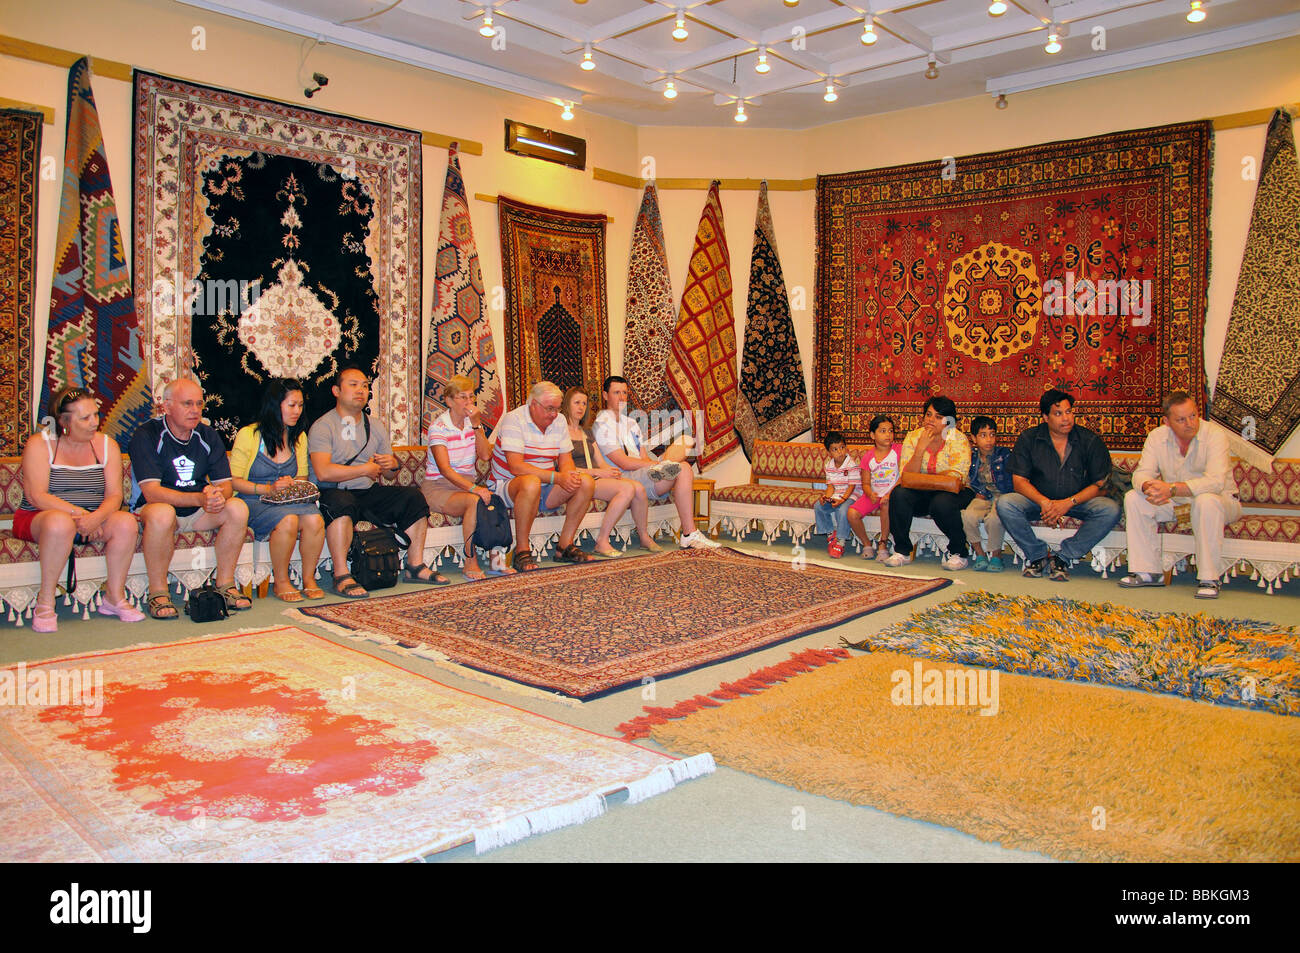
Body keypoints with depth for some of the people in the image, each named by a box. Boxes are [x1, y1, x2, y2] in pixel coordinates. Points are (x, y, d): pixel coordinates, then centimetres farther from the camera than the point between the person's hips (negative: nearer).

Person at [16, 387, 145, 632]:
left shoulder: (107, 445, 6)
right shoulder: (39, 444, -4)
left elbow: (114, 495, -3)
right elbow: (36, 496, -15)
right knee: (61, 522, -38)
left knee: (126, 522, -26)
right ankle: (45, 602, -24)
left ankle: (115, 597, -13)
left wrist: (95, 518, -24)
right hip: (38, 519, -3)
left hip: (93, 520, 4)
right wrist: (78, 514, -26)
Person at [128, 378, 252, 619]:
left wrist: (218, 495, -27)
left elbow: (225, 485, 0)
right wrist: (200, 498, -37)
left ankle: (225, 585, -12)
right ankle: (158, 592, -24)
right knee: (162, 513, -38)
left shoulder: (208, 436, 3)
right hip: (153, 509, -5)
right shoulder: (146, 436, -12)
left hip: (198, 514, 5)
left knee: (238, 507, -21)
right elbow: (151, 492, -23)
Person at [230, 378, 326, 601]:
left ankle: (309, 578, -11)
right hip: (254, 502, -4)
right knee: (288, 520, -35)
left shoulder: (299, 437, 12)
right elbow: (233, 480, -6)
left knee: (314, 520, -29)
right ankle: (280, 582, -16)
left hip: (292, 500, 4)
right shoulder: (248, 435, -3)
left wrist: (292, 484, -4)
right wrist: (268, 489, -17)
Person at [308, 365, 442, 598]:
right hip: (335, 492, -6)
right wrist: (365, 469, -12)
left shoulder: (376, 426, 16)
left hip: (369, 492, 6)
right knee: (342, 504, -38)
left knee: (413, 497, -12)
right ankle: (341, 576, -33)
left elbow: (389, 472, 20)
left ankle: (415, 566, -7)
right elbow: (323, 472, -20)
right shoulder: (322, 427, -5)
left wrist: (392, 465, -5)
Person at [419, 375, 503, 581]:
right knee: (475, 501, -34)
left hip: (468, 485, 5)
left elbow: (485, 455, -5)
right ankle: (470, 563, -26)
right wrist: (473, 488, -32)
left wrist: (476, 424, -12)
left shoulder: (473, 423, 10)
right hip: (438, 487, -5)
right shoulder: (438, 427, -9)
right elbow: (445, 469, -21)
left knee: (493, 501, -28)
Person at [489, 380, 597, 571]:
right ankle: (522, 551, -27)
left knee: (586, 482, -14)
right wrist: (557, 477, -30)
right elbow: (516, 467, -25)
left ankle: (565, 545, -7)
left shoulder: (559, 421, 6)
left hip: (545, 489, 7)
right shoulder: (514, 420, -15)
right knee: (531, 483, -40)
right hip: (509, 487, -6)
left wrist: (571, 474, -20)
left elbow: (565, 460, 6)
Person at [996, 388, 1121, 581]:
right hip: (1038, 500, 0)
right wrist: (1044, 502, -25)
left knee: (1110, 509, -29)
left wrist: (1069, 503, -22)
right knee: (1005, 504, -28)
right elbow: (1019, 481, -7)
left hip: (1078, 501, 0)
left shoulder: (1090, 440, -3)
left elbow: (1099, 484, -6)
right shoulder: (1028, 439, -2)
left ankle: (1063, 557, -16)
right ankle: (1038, 555, -9)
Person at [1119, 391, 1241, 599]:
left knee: (1206, 501, -38)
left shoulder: (1215, 435, -19)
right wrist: (1149, 487, -38)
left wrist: (1172, 489, -43)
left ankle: (1209, 578, -28)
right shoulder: (1157, 437, -5)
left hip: (1221, 500, -4)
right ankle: (1148, 571, -11)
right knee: (1133, 498, -16)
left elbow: (1215, 482, -32)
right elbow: (1142, 473, -13)